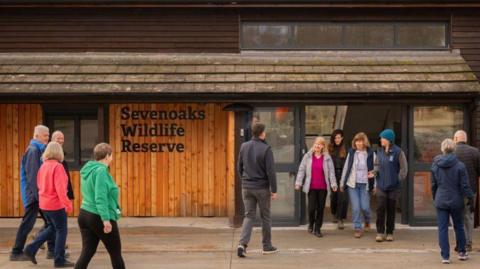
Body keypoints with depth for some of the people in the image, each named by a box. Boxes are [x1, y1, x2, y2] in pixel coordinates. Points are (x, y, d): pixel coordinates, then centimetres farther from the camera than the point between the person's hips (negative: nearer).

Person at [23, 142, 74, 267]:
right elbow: (60, 188, -22)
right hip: (56, 204, -8)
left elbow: (39, 184, 14)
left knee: (52, 228, 22)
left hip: (44, 203, 8)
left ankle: (31, 249, 16)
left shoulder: (43, 166, 6)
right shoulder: (57, 166, -18)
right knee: (61, 230, 5)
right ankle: (59, 260, 10)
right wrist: (67, 204, -18)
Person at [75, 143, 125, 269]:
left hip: (85, 214, 8)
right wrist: (106, 219, -27)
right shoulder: (101, 171, -16)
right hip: (99, 218, -8)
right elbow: (100, 198, -24)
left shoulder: (87, 169, 11)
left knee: (86, 253, 6)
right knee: (116, 253, 9)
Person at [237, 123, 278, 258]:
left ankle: (242, 243, -11)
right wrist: (274, 190, -8)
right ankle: (267, 246, 21)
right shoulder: (266, 149, -14)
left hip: (246, 187, 4)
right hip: (262, 187, -4)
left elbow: (239, 167, 9)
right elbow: (271, 171, -15)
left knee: (249, 216, 8)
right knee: (265, 216, 11)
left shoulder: (244, 146, 2)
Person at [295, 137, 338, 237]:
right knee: (312, 207, -5)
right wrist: (298, 183, -2)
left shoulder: (327, 157, 2)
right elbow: (301, 170, 3)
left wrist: (333, 184, -5)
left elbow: (331, 171, 1)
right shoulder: (308, 156, 2)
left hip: (323, 187, 1)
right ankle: (311, 224, 24)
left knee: (321, 208, 4)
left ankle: (317, 229, 17)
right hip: (311, 187, -1)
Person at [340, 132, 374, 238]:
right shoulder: (351, 153, 1)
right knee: (355, 208, -4)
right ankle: (358, 229, 8)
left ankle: (367, 222, 31)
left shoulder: (370, 153, -2)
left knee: (365, 207, -1)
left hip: (364, 184, -1)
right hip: (352, 184, 1)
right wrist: (342, 183, 9)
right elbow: (346, 168, 7)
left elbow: (374, 169, 6)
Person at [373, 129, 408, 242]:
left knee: (391, 210, 6)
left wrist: (398, 180, -9)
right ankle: (380, 232, 1)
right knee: (380, 208, -8)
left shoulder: (398, 152, -7)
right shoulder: (380, 151, 5)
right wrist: (374, 172, -3)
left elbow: (404, 168, -4)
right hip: (381, 186, 2)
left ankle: (390, 233, 18)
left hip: (393, 187, -2)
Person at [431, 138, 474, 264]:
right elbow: (465, 185, -10)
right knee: (459, 227, 16)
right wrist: (471, 199, 1)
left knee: (442, 229, 3)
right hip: (456, 201, -1)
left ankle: (445, 256, 1)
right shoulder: (460, 165, -11)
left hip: (441, 201, 1)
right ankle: (462, 252, 26)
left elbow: (433, 185, 6)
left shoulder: (435, 165, -1)